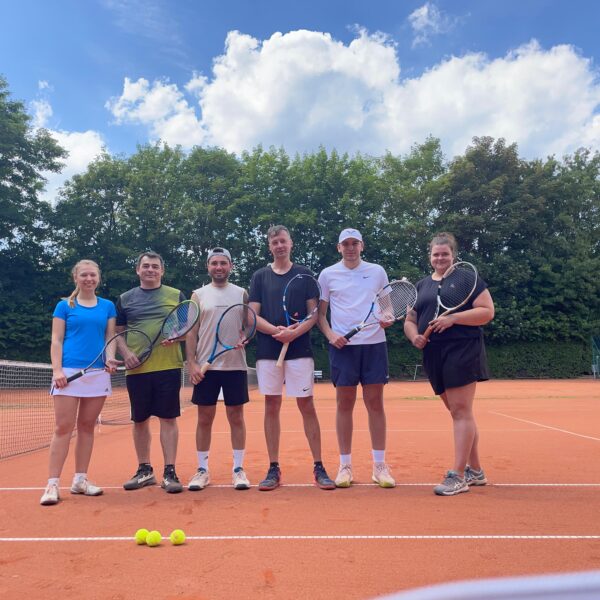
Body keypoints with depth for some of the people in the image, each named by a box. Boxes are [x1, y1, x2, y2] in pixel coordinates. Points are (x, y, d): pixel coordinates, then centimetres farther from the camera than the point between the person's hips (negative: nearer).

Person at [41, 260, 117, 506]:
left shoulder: (108, 306, 12)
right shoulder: (65, 306, 6)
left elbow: (110, 338, 12)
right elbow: (56, 341, 2)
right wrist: (57, 370, -10)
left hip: (98, 373, 3)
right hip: (69, 372, -3)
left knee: (87, 426, 7)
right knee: (63, 427, -5)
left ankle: (80, 480, 16)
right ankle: (52, 484, 0)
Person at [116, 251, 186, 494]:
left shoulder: (176, 296, 8)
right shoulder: (125, 299, 12)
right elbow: (118, 332, 15)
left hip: (168, 367, -2)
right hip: (137, 369, 2)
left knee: (168, 418, -1)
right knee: (140, 420, 10)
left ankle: (170, 472, 8)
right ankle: (145, 471, 25)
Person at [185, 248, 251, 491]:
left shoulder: (241, 293, 7)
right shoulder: (198, 295, 6)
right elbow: (191, 333, 4)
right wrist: (192, 364, -5)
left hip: (235, 365, 0)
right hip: (206, 367, 0)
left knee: (236, 417, 4)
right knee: (204, 418, 5)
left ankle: (238, 469, 14)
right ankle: (202, 470, 17)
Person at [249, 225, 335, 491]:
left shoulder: (304, 273, 6)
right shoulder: (259, 276, 9)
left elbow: (314, 313, 1)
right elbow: (254, 316, 3)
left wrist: (296, 332, -17)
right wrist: (277, 330, -16)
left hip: (299, 350, -1)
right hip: (268, 351, 2)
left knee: (306, 405, -1)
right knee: (271, 407, 5)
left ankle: (319, 467, 8)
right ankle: (274, 469, 14)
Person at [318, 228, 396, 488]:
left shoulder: (377, 272, 9)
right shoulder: (327, 274, 7)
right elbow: (320, 312, 9)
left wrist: (387, 318, -6)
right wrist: (330, 334, -7)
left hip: (374, 343, 1)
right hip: (342, 345, 0)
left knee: (375, 403, 2)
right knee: (344, 404, 3)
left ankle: (379, 465, 11)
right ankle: (345, 465, 13)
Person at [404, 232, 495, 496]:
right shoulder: (421, 286, 17)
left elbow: (487, 311, -7)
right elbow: (409, 320, 19)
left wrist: (453, 318, -19)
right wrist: (414, 336, -3)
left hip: (462, 352, -6)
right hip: (434, 356, 6)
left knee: (461, 411, -9)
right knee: (460, 412, 13)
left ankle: (458, 476, -5)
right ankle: (475, 471, 24)